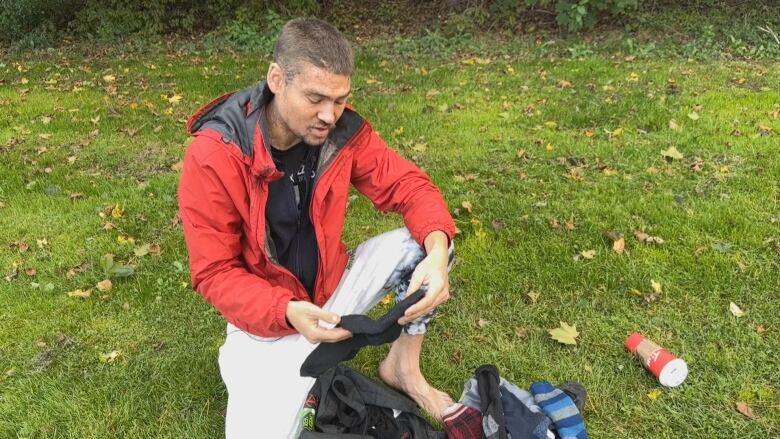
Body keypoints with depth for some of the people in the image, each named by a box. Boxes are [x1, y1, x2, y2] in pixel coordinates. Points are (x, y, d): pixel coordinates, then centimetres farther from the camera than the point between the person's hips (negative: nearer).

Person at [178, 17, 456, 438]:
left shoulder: (343, 130, -12)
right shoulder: (213, 157, -24)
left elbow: (407, 184, -10)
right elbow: (215, 273, -19)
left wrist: (437, 251, -31)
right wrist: (288, 312, -36)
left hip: (331, 289, 4)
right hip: (266, 321, -4)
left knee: (423, 242, -14)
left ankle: (403, 367, 5)